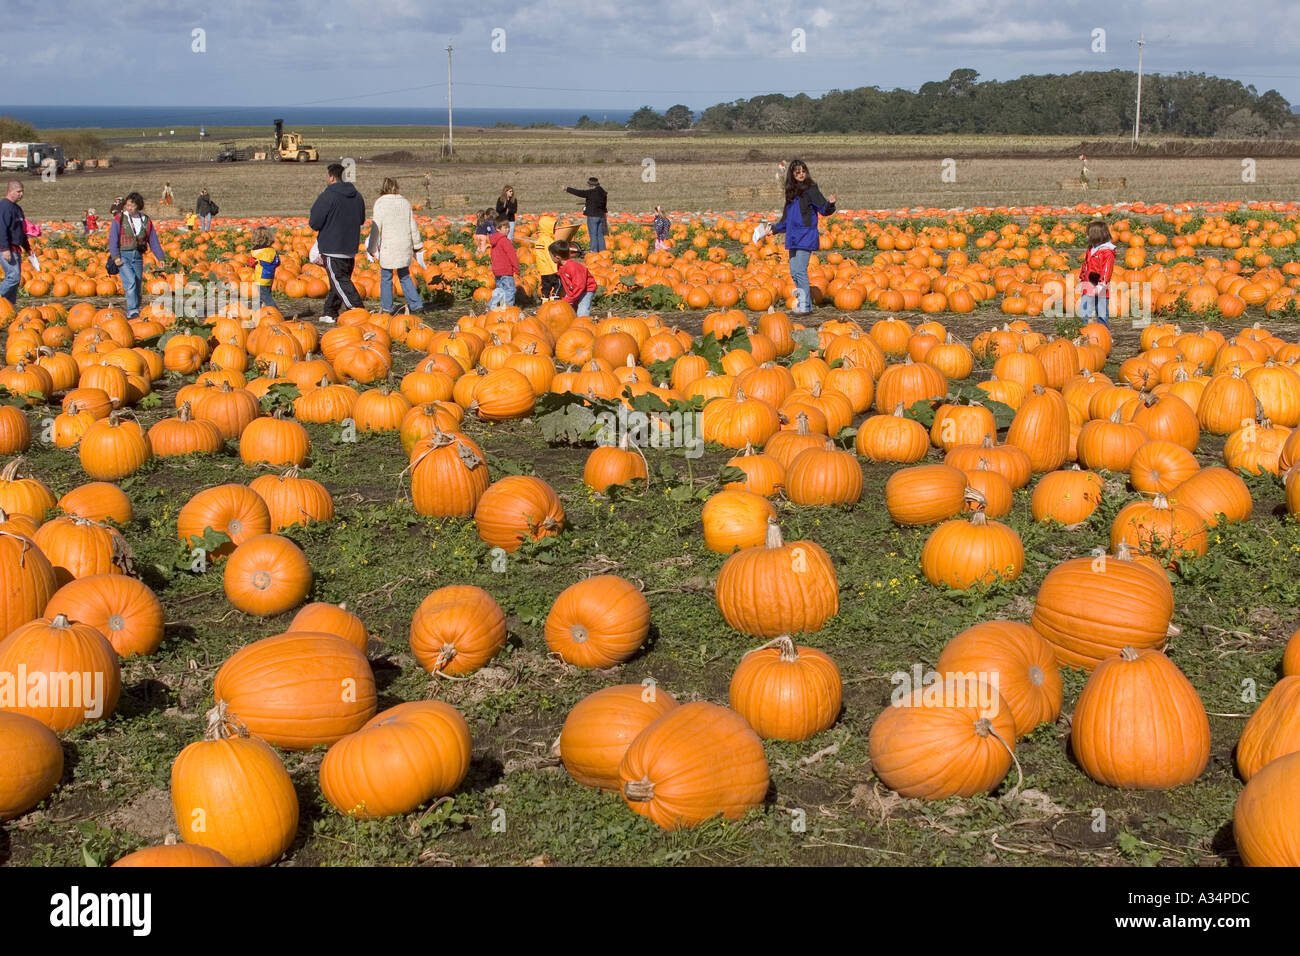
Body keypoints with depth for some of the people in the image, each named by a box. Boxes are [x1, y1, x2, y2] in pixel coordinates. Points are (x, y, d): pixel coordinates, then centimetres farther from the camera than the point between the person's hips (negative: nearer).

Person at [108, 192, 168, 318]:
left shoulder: (146, 221, 9)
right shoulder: (119, 219, 0)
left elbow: (153, 241, 13)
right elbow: (112, 238, -5)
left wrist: (161, 258, 9)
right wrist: (115, 256, -15)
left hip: (138, 256, 4)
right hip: (123, 255, -4)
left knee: (138, 284, 5)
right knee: (130, 281, -20)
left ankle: (135, 311, 16)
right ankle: (132, 310, -23)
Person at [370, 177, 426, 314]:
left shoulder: (380, 203, -7)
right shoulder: (405, 202, 6)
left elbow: (376, 227, -9)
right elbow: (413, 226, 10)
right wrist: (417, 244, 18)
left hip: (387, 246, -4)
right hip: (404, 245, 4)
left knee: (386, 277, 6)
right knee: (404, 276, 14)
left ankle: (387, 307, 9)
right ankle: (416, 303, 7)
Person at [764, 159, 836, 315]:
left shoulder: (811, 190, -5)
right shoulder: (791, 192, 16)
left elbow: (824, 210, -8)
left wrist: (830, 204, -28)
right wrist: (774, 229, 27)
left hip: (806, 237, -8)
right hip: (794, 238, 8)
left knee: (800, 271, -12)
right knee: (794, 272, 7)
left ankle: (805, 306, -8)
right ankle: (803, 303, 15)